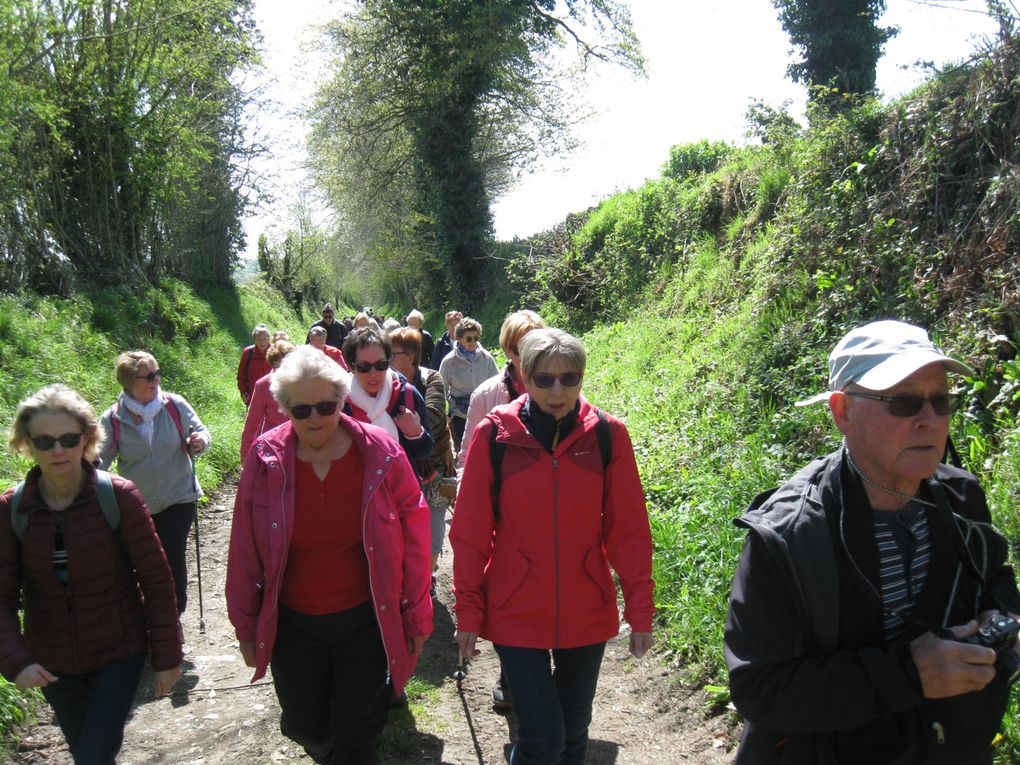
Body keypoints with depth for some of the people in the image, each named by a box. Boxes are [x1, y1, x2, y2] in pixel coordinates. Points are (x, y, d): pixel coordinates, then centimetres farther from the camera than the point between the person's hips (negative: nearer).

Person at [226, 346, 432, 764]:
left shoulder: (380, 452, -13)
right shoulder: (266, 458, -9)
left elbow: (414, 536, -6)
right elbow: (245, 548, -1)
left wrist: (416, 615, -3)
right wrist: (245, 623, 4)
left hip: (367, 620, -2)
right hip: (293, 623, 2)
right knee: (304, 727, 18)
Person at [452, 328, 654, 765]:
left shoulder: (607, 434, -7)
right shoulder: (495, 434, -9)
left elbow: (629, 528, -2)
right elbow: (470, 532, -3)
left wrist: (640, 611, -1)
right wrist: (468, 611, -1)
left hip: (587, 612, 2)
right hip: (515, 614, -2)